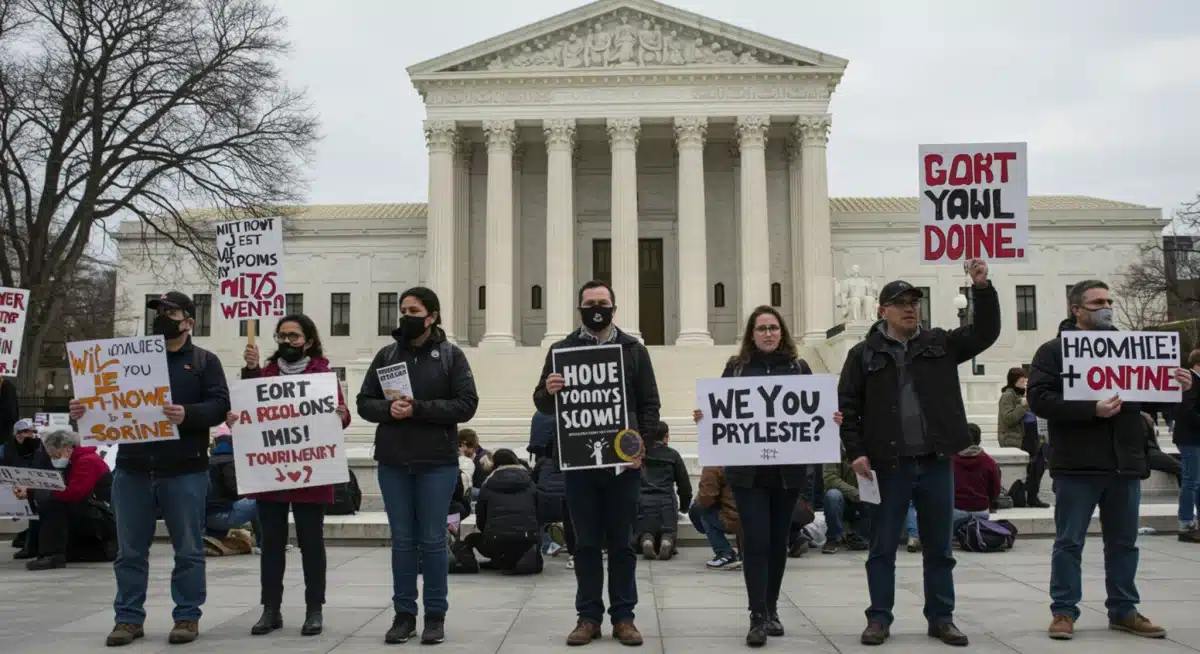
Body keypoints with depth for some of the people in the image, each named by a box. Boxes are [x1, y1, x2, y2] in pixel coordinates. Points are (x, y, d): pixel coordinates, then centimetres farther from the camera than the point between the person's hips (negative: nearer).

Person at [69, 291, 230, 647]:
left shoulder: (204, 361, 5)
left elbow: (219, 405, -7)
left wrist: (187, 415, -25)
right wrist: (84, 409, -6)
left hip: (185, 470, -3)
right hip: (132, 469, 3)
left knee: (188, 550, 4)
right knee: (130, 551, 8)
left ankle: (187, 616, 13)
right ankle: (128, 618, 17)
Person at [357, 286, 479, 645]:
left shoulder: (451, 355, 0)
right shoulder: (386, 355, 8)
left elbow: (467, 405, -8)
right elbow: (365, 403, 7)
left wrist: (418, 409, -17)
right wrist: (389, 409, -14)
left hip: (437, 462, -3)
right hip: (393, 462, 3)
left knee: (433, 540, 3)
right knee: (402, 540, 8)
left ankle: (436, 615, 14)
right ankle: (404, 614, 17)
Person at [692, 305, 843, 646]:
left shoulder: (798, 367, 8)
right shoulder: (736, 368, 6)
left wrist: (832, 419, -12)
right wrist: (704, 416, -15)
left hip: (788, 469, 2)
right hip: (747, 470, -2)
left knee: (778, 540, 10)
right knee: (756, 541, -7)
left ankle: (771, 609, 24)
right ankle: (757, 617, -4)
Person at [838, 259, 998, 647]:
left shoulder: (939, 344, 9)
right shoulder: (865, 354, 1)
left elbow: (985, 333, 3)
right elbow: (847, 406, 0)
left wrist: (983, 288, -10)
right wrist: (856, 452, -9)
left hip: (936, 462, 3)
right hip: (888, 465, -2)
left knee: (939, 548, 11)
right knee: (883, 549, 5)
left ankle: (941, 619, 21)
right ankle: (879, 618, 15)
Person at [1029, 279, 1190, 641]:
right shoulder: (1054, 350, -1)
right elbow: (1039, 398, -12)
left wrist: (1177, 387, -1)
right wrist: (1091, 409, -21)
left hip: (1124, 462, 5)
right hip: (1078, 465, -5)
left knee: (1123, 542, 12)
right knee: (1069, 542, 2)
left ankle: (1123, 610, 24)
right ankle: (1064, 611, 10)